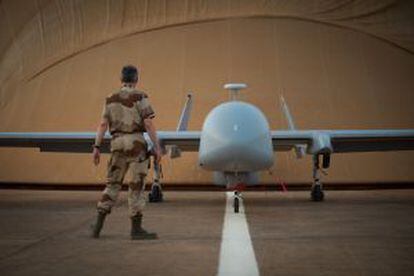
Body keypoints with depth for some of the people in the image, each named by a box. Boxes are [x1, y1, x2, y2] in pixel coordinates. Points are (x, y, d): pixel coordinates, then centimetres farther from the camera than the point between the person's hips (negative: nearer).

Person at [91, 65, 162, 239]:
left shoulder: (111, 99, 11)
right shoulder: (140, 97, -4)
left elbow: (103, 124, 5)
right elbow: (149, 124, -11)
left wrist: (96, 148, 3)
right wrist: (157, 147, -9)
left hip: (117, 143, 5)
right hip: (136, 143, -5)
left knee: (113, 184, 13)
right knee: (137, 186, -3)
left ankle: (98, 225, 9)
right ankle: (136, 229, -2)